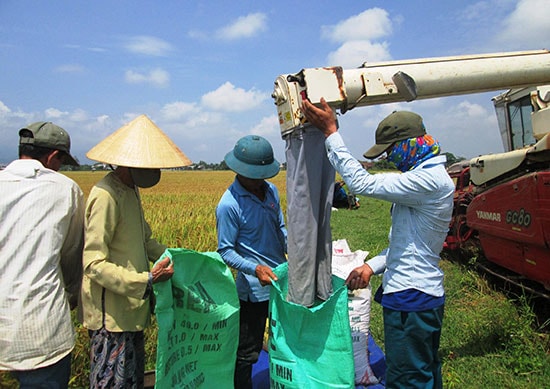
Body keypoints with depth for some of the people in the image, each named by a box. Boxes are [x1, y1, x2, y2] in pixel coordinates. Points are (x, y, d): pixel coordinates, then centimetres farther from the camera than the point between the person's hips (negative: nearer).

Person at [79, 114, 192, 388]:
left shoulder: (130, 191, 8)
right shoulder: (106, 196, -21)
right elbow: (93, 264, -23)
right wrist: (146, 280, -28)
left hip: (130, 309, 9)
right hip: (112, 314, -9)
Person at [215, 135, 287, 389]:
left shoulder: (271, 191, 2)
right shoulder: (229, 205, -18)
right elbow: (225, 251, -15)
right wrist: (255, 268, -28)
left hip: (282, 281, 7)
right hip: (254, 289, -7)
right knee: (248, 352, 10)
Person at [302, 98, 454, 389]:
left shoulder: (429, 180, -22)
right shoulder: (428, 176, 12)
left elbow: (362, 183, -25)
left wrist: (330, 131, -19)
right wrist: (372, 266, 5)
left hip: (411, 300, -10)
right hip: (423, 294, 10)